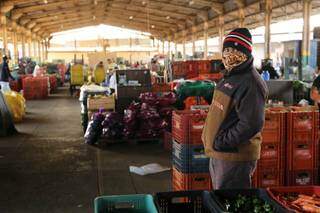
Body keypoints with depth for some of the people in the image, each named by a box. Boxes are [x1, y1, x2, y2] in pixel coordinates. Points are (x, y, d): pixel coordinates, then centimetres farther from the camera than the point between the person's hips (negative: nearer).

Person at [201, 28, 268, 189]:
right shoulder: (230, 77, 12)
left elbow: (252, 124, -27)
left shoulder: (250, 83, -20)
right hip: (218, 153, 10)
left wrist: (223, 142, -21)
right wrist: (210, 138, 12)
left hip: (235, 155, -10)